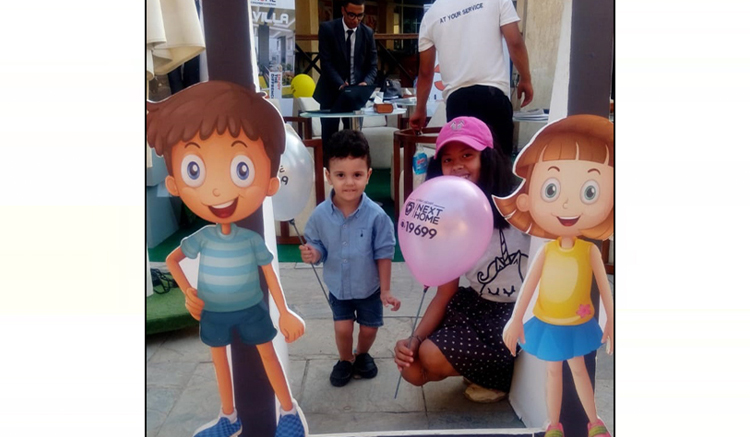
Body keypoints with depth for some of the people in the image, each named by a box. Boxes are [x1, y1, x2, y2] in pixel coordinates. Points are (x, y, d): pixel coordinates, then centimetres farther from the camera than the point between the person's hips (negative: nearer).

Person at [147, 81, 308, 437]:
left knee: (268, 356, 11)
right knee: (219, 360, 17)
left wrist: (284, 312, -3)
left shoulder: (253, 240, -20)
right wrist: (187, 293, -8)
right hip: (213, 313, 3)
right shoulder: (201, 238, -16)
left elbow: (270, 274, -8)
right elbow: (170, 260, 2)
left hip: (251, 310, -2)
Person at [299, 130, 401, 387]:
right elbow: (318, 247, -4)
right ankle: (345, 360, 37)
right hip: (338, 287, 1)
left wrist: (385, 290, -11)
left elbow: (384, 254, -15)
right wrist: (313, 254, -29)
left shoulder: (376, 215, -25)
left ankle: (362, 355, 48)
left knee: (369, 328, 16)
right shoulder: (320, 215, -19)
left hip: (369, 287, 0)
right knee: (343, 329, 5)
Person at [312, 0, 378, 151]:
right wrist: (340, 85, -28)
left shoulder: (368, 33, 2)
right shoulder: (327, 28, -6)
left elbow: (372, 65, 2)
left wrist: (366, 83, -20)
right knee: (329, 141, 3)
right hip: (332, 92, -2)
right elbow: (326, 63, -12)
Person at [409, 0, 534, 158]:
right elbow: (515, 43, 0)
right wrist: (526, 80, 14)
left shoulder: (431, 14, 14)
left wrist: (420, 109, 29)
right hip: (492, 92, -2)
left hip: (456, 97, 2)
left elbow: (425, 72, 19)